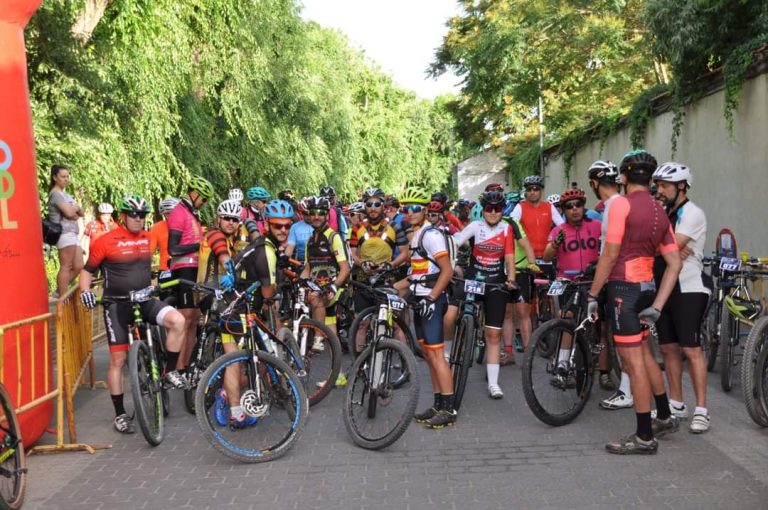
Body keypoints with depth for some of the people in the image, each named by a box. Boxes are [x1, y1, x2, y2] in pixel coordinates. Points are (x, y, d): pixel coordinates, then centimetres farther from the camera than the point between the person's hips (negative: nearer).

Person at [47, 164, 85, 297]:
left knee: (78, 267, 8)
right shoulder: (55, 193, -7)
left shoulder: (65, 194, 23)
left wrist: (74, 209, -3)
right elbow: (69, 212, -20)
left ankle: (60, 291, 19)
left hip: (73, 233, 10)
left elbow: (81, 213, 19)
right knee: (66, 267, -9)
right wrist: (76, 207, 1)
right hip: (64, 233, -10)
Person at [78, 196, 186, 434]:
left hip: (145, 300, 3)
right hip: (117, 305, -3)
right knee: (118, 359, 1)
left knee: (178, 320, -24)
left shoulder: (149, 238, 4)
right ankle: (120, 414, 13)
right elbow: (87, 270, -1)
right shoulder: (106, 241, -9)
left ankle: (169, 371, -4)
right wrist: (85, 291, -16)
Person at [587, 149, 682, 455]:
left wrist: (592, 295, -8)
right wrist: (657, 306, 5)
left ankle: (645, 437, 5)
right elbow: (675, 263, 6)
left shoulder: (621, 204, -12)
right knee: (644, 354, 22)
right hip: (646, 287, 8)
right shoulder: (660, 212, 10)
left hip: (624, 288, -8)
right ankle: (665, 417, 34)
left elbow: (610, 255, -15)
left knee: (633, 361, -3)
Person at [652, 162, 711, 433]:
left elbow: (670, 247, -20)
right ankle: (676, 404, 20)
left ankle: (701, 410, -1)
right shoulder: (662, 213, 15)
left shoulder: (692, 213, -9)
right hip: (664, 288, 8)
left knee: (691, 349, -7)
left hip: (688, 290, -7)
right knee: (668, 348, 10)